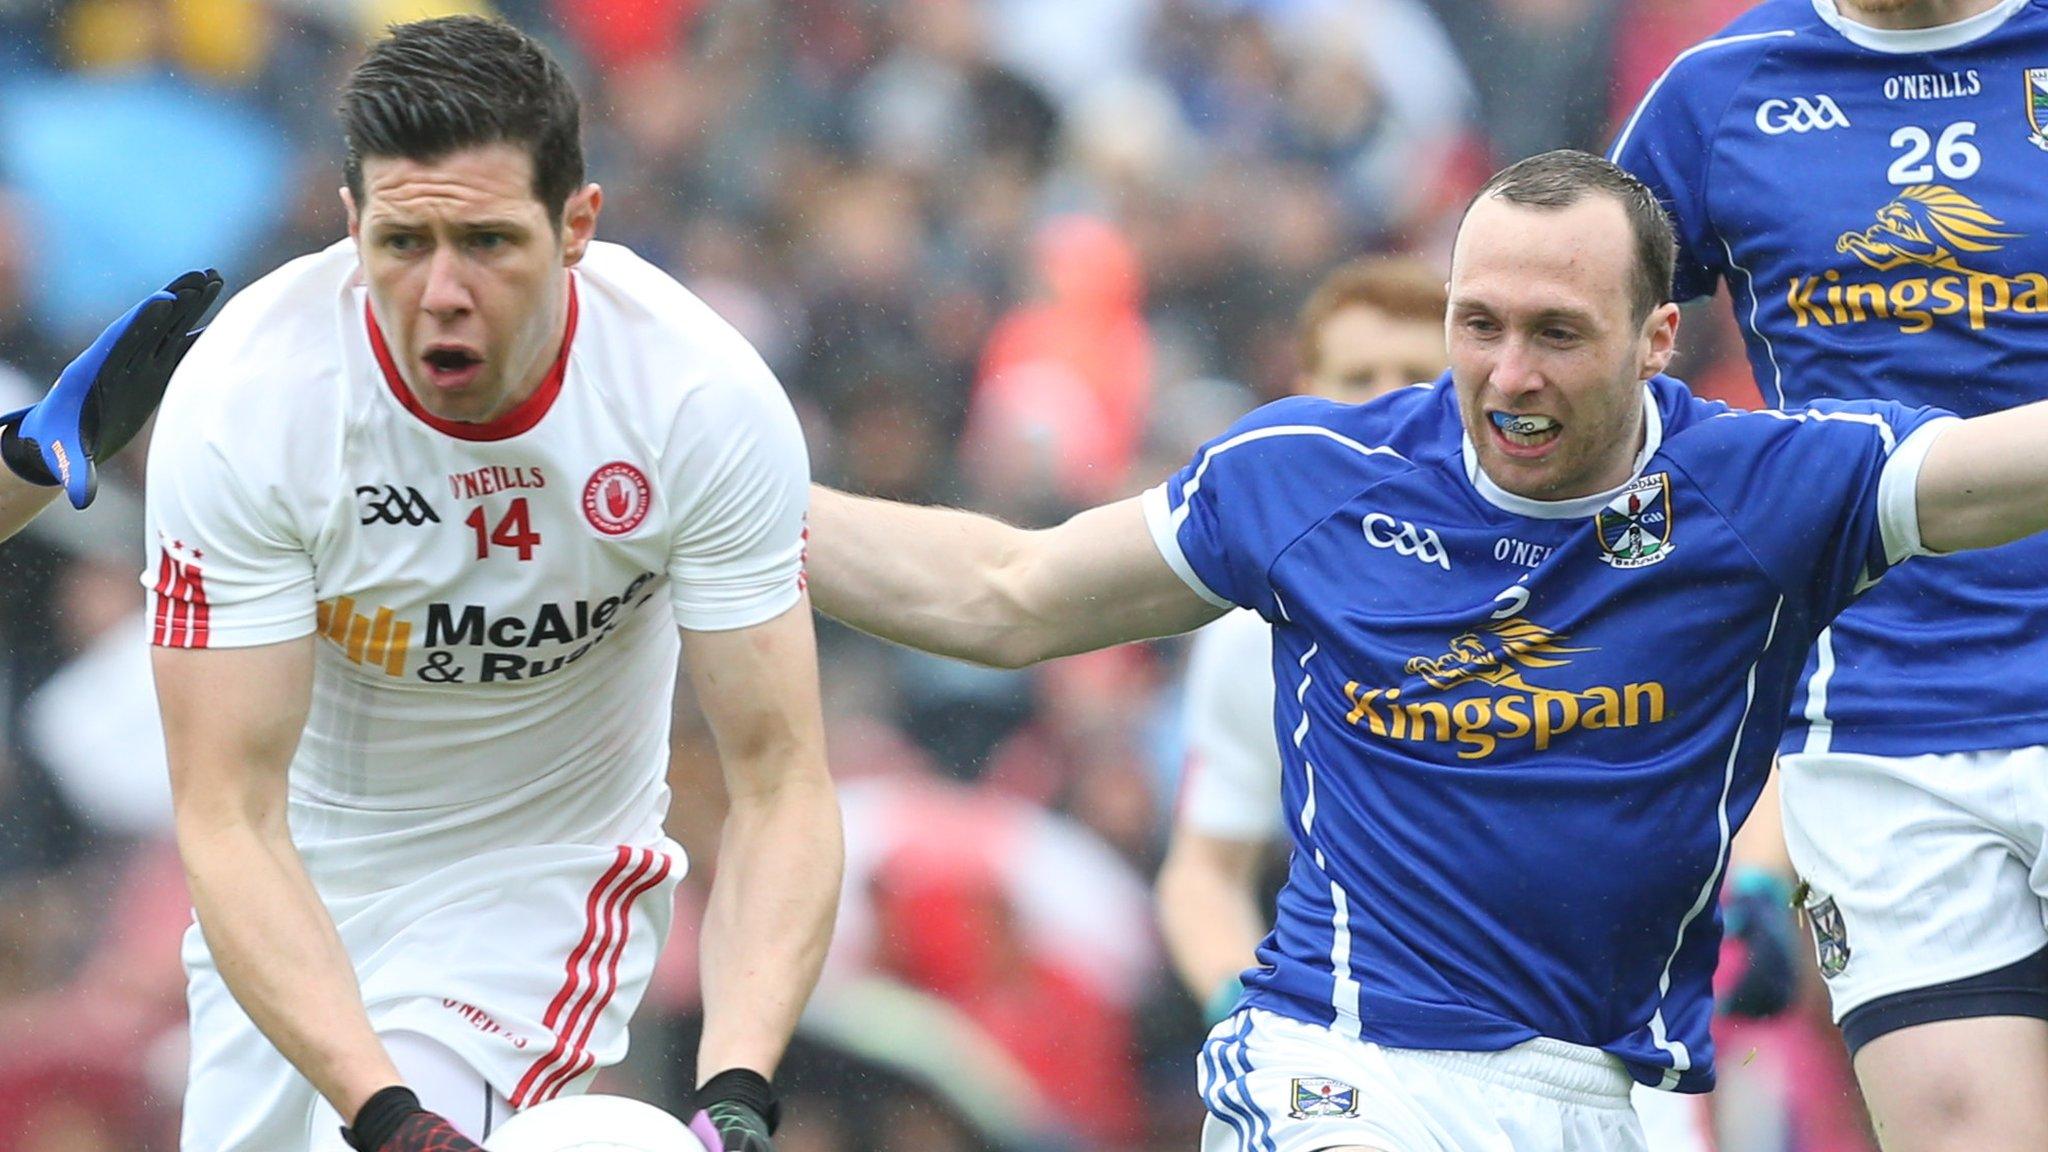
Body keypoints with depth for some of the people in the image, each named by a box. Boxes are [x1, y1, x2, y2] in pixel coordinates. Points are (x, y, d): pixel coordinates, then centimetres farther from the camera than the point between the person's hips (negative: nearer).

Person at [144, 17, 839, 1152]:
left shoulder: (708, 399, -25)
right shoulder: (243, 397, -27)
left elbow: (781, 783, -21)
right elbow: (229, 817, -28)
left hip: (549, 877, -2)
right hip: (295, 888, 2)